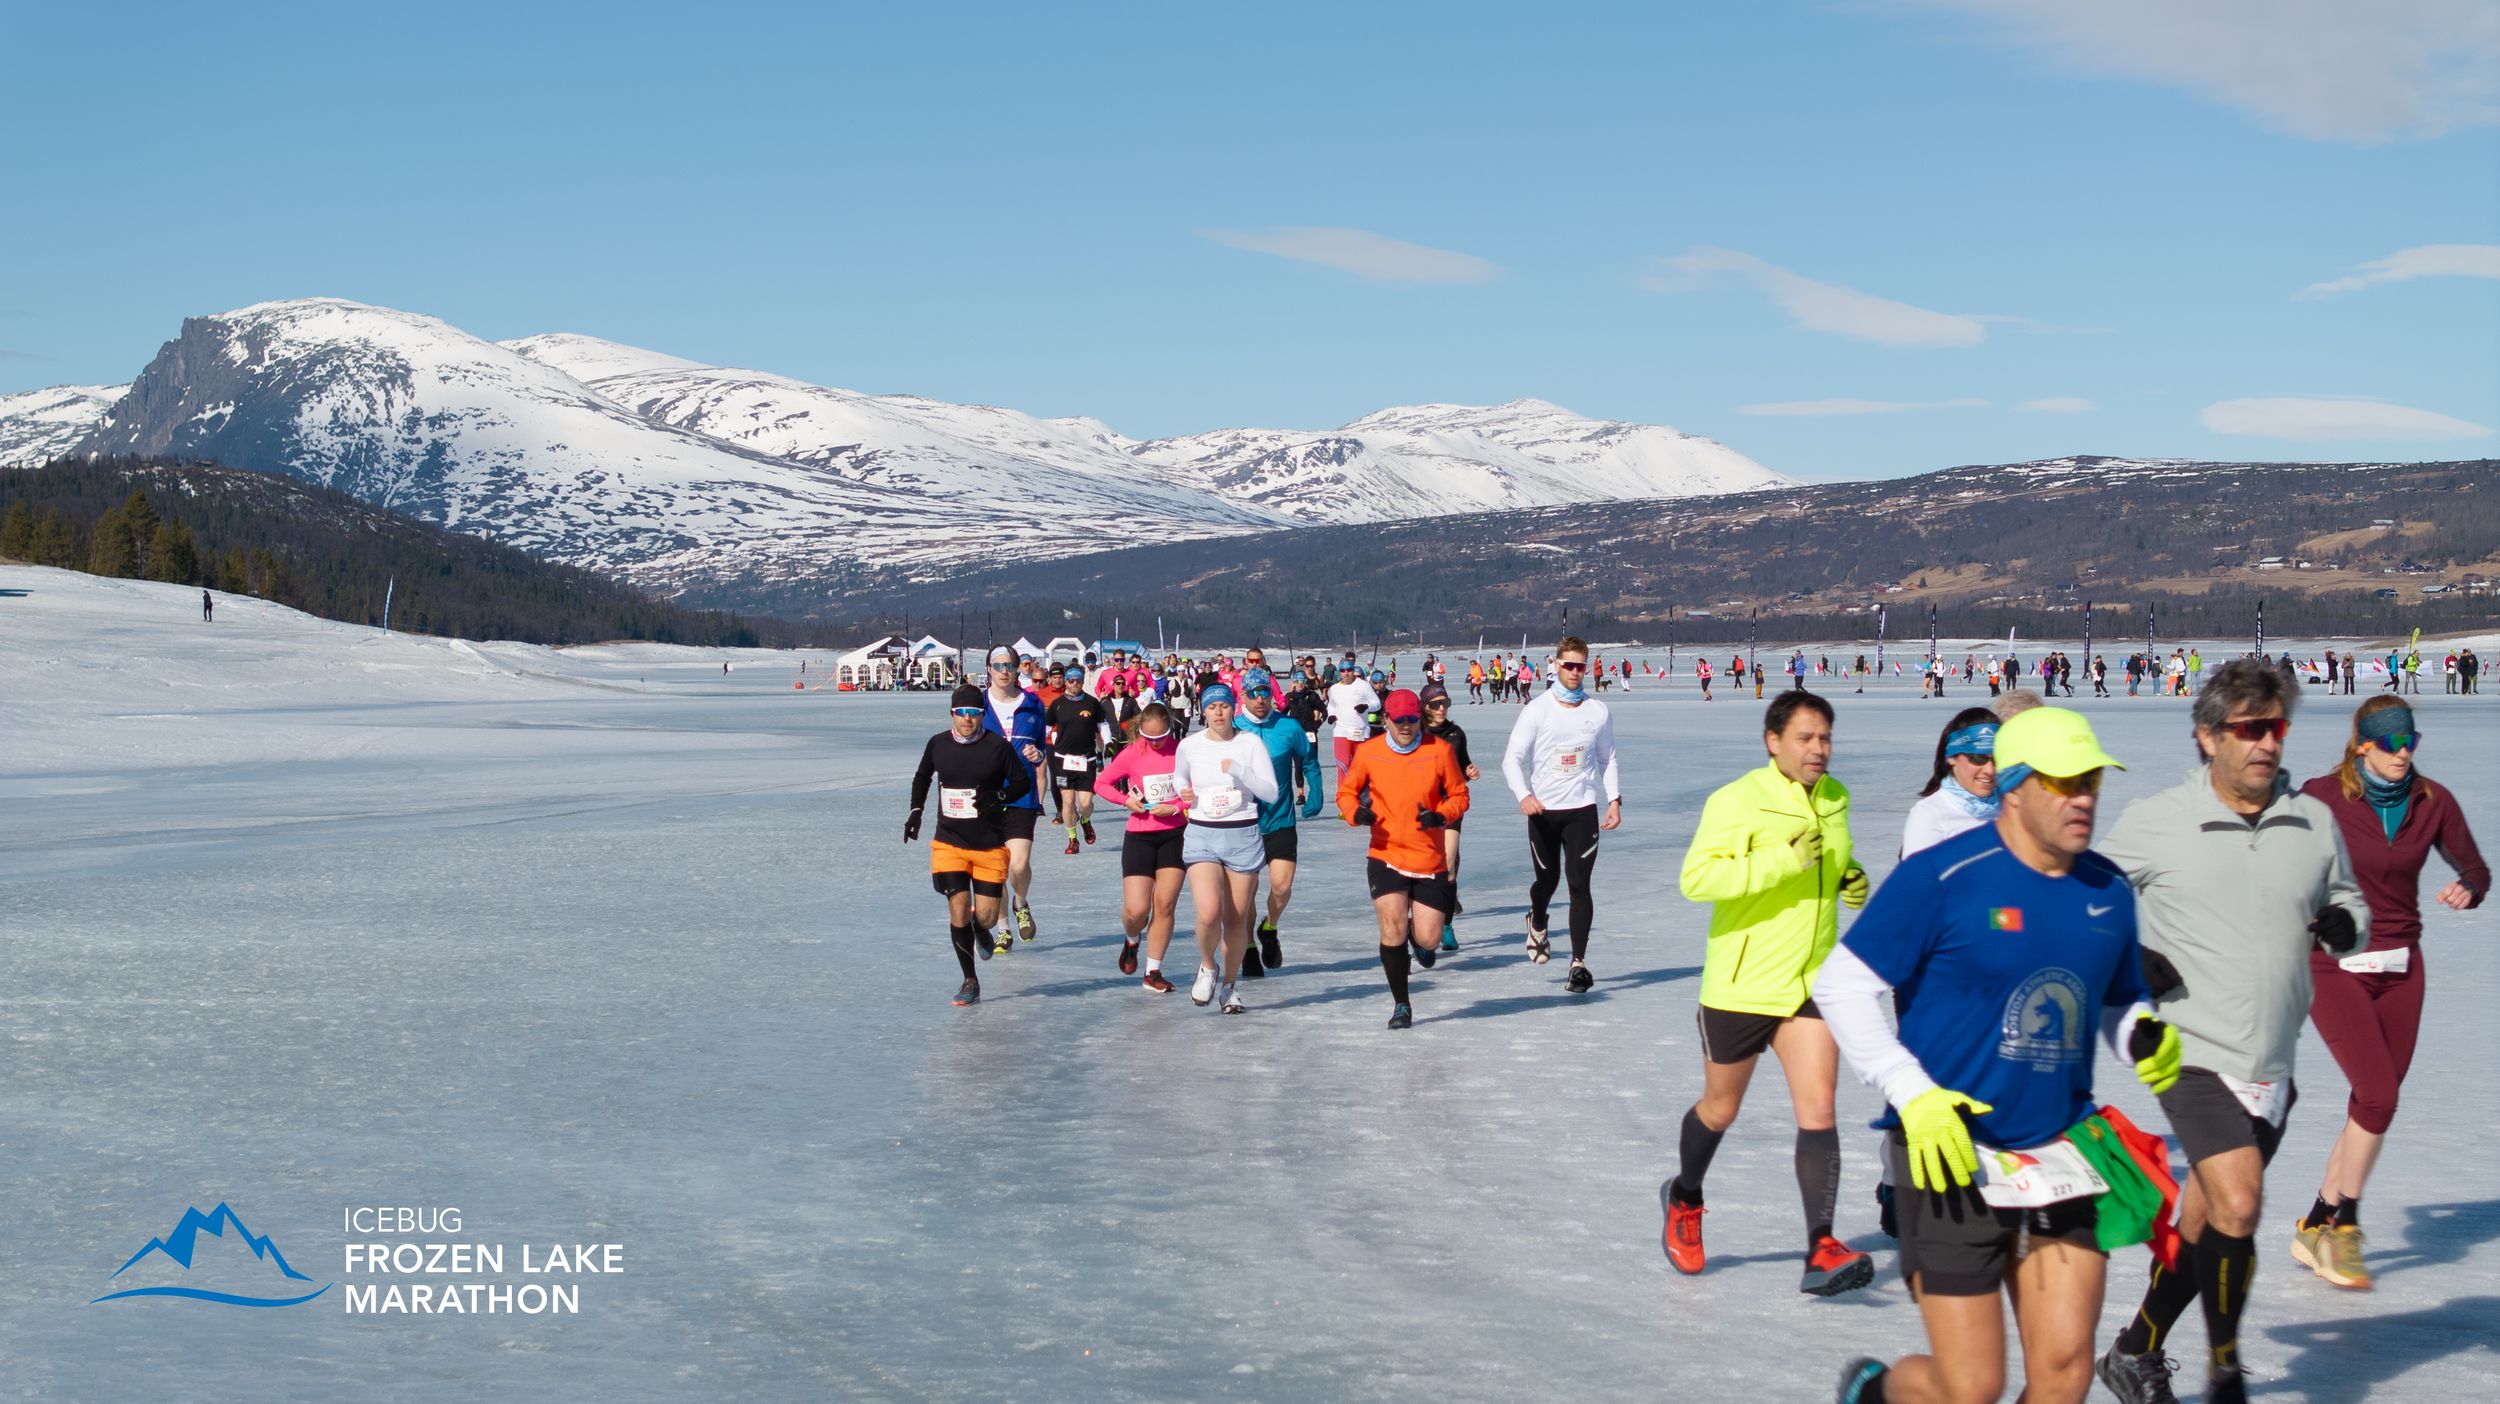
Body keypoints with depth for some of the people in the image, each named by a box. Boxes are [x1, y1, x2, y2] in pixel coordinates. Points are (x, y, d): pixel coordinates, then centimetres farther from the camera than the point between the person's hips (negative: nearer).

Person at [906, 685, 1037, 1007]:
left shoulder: (998, 746, -8)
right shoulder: (937, 744, 0)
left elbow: (1023, 782, 0)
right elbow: (922, 777, 20)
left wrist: (998, 796, -18)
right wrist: (916, 811, 10)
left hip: (991, 846, -1)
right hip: (949, 844, 1)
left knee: (985, 916, -1)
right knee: (958, 911, -7)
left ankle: (981, 933, 39)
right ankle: (970, 981, 8)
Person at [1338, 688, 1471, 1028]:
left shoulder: (1439, 750, -2)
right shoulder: (1368, 752, 0)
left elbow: (1459, 795, 5)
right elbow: (1346, 792, 10)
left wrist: (1441, 815, -17)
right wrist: (1356, 812, -12)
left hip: (1430, 859, 1)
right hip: (1385, 856, 0)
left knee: (1428, 940, -2)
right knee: (1392, 928, -14)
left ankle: (1418, 938, 39)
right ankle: (1400, 1004, 4)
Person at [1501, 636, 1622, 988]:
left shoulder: (1599, 712, 5)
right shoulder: (1537, 710, -4)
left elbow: (1607, 759, 16)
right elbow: (1512, 758, -7)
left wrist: (1614, 800, 5)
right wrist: (1524, 795, -23)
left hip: (1583, 808, 1)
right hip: (1543, 810, -1)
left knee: (1579, 884, -7)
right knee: (1547, 879, 9)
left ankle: (1579, 963, -4)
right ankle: (1537, 923, 45)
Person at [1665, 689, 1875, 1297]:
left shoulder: (1835, 798, 7)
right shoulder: (1737, 801, -15)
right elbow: (1696, 878, -26)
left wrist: (1850, 883, 3)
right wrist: (1782, 862, -32)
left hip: (1811, 981, 4)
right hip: (1741, 984, -4)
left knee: (1817, 1111, -9)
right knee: (1720, 1109, 14)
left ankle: (1821, 1251, -10)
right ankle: (1684, 1200, 42)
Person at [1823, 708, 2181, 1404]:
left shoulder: (2109, 891, 6)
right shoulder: (1941, 877, -12)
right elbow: (1840, 985, -10)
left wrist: (2147, 1036, -3)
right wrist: (1913, 1095, -18)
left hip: (2060, 1156, 5)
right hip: (1953, 1158, -5)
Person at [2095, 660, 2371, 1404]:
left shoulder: (2314, 821, 4)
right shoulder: (2153, 823, -6)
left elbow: (2348, 897, 19)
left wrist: (2344, 922, -4)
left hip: (2270, 1064, 5)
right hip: (2193, 1053, -5)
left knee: (2205, 1223, 13)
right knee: (2238, 1203, -19)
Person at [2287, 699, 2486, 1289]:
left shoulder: (2432, 801, 0)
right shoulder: (2322, 797, -11)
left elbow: (2474, 867, 10)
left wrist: (2468, 890, -13)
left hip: (2400, 967, 5)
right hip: (2335, 968, -5)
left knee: (2373, 1104, 6)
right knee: (2379, 1095, -14)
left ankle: (2317, 1227, 19)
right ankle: (2344, 1226, 2)